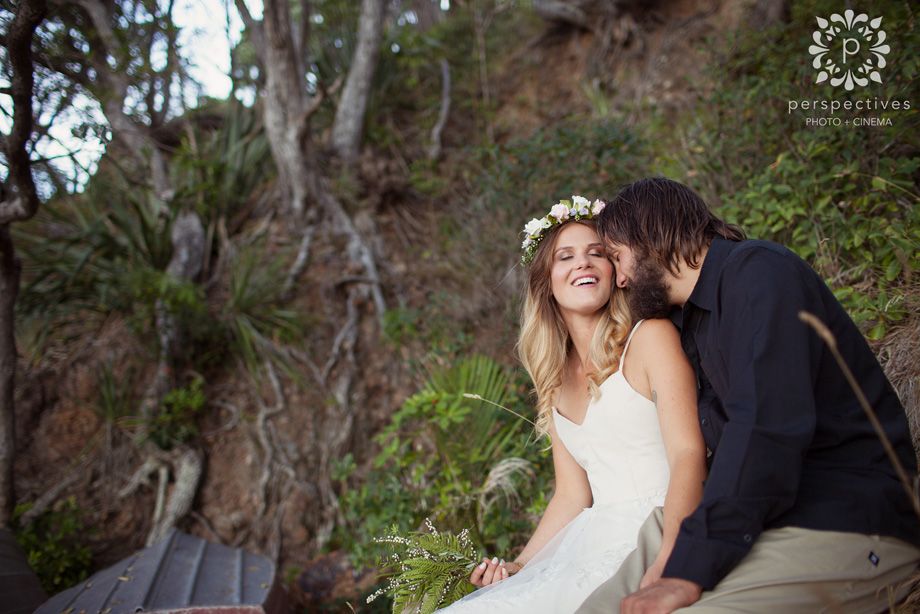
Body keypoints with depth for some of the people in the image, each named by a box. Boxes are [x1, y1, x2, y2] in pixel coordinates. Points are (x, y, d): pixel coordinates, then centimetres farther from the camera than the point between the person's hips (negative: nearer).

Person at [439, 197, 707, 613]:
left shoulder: (651, 336, -2)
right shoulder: (556, 379, 16)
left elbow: (689, 454, -13)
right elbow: (572, 495, 13)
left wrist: (668, 562, -26)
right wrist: (518, 567, 0)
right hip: (594, 544, 6)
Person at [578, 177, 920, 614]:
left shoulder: (758, 271, -10)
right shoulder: (692, 323, 18)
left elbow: (768, 428, -23)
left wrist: (690, 569, -25)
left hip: (849, 526, -8)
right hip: (759, 519, 8)